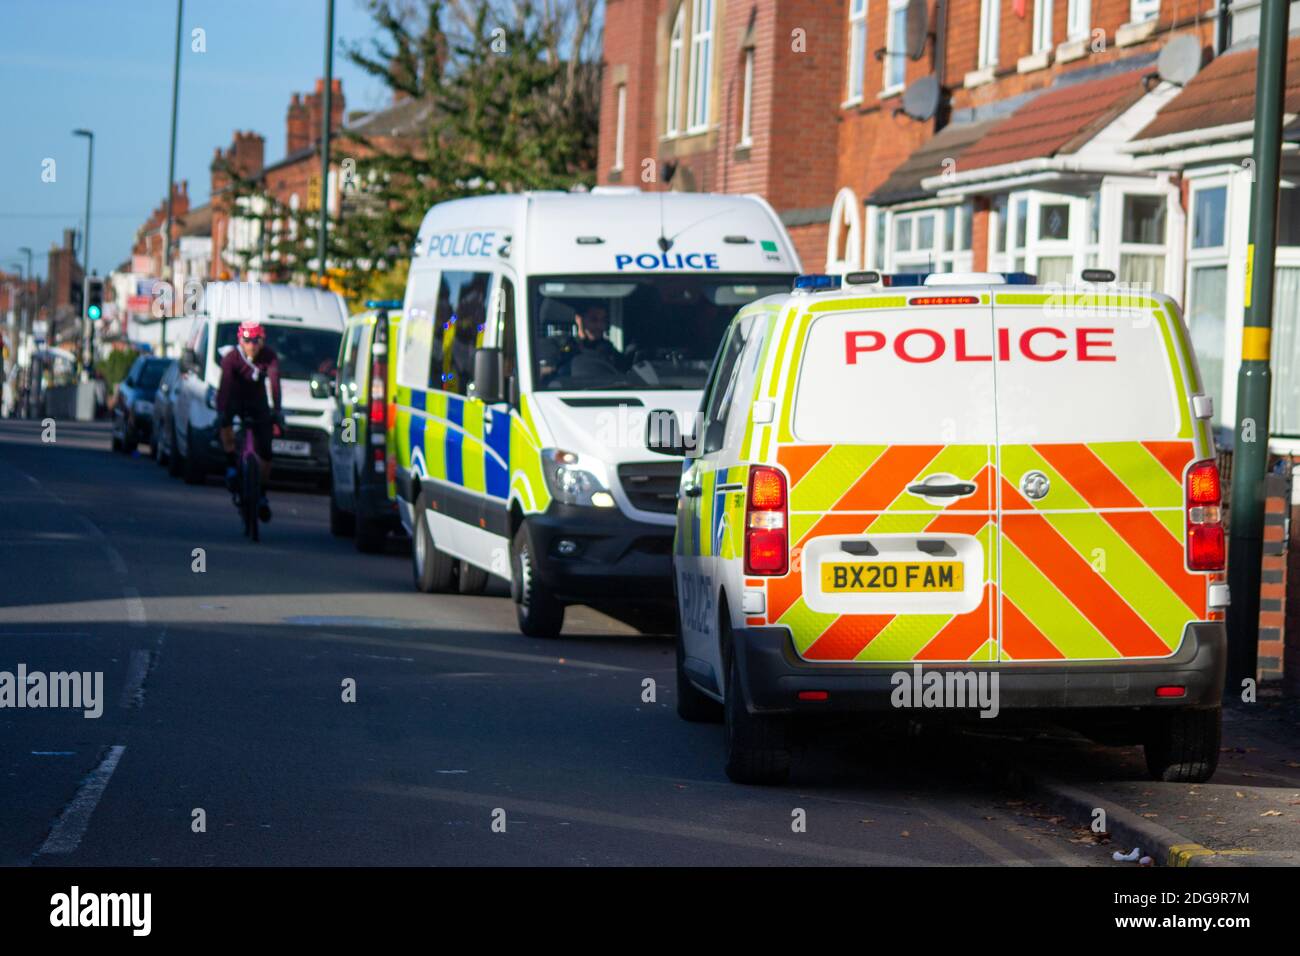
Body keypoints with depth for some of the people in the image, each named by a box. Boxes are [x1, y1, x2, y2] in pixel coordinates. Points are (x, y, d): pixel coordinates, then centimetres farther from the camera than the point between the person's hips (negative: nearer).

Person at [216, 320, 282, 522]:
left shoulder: (269, 356, -20)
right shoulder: (231, 358, -24)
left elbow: (274, 383, -32)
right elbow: (225, 385, -35)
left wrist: (276, 411, -45)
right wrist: (221, 413, -48)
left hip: (258, 401, 1)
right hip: (235, 398, -1)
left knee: (265, 452, -4)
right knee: (226, 422, -35)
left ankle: (262, 496, 13)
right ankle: (231, 467, -18)